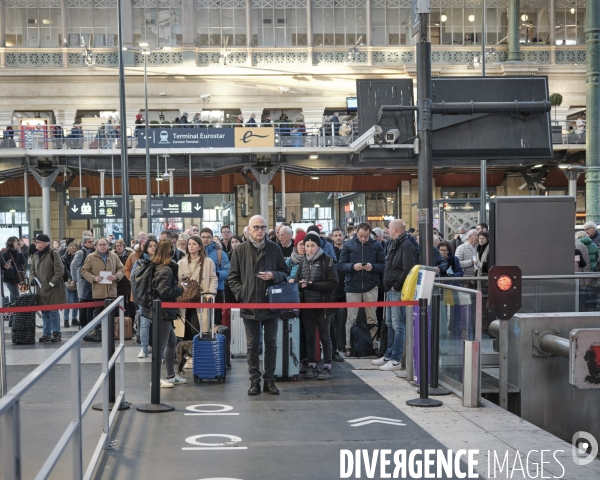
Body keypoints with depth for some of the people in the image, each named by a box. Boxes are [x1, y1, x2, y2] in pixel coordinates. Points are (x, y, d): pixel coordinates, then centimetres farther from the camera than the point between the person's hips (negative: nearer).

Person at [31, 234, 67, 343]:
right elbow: (33, 270, 21)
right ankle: (47, 334, 18)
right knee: (44, 312, 10)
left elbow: (60, 271, -13)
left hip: (52, 289, -6)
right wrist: (33, 278, 1)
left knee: (53, 311, -3)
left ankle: (56, 333, 8)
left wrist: (51, 283, -13)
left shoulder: (53, 253, -10)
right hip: (41, 288, 6)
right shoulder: (36, 255, 11)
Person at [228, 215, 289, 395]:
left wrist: (274, 276, -11)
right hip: (249, 305, -1)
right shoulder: (240, 250, 2)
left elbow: (285, 272, 9)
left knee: (271, 344, 7)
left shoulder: (274, 248, 4)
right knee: (253, 345, 6)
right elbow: (233, 277, 5)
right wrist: (241, 294, -7)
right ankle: (254, 381, 13)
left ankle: (269, 380, 15)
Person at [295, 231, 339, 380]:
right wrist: (299, 284, -13)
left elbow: (333, 284, -12)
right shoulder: (303, 263, 11)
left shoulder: (327, 261, -5)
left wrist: (312, 285, -18)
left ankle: (327, 367, 10)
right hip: (306, 305, 4)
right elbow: (296, 280, 10)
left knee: (324, 336, 2)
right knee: (309, 336, 9)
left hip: (322, 305, -4)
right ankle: (311, 366, 17)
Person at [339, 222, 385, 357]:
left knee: (372, 318, 8)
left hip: (371, 286, 0)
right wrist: (353, 266, -18)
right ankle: (349, 346, 12)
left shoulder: (376, 245, 3)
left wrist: (373, 267, -18)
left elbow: (383, 265, 1)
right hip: (352, 286, 0)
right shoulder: (348, 245, 2)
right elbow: (341, 265, 0)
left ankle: (373, 345, 16)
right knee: (351, 319, 5)